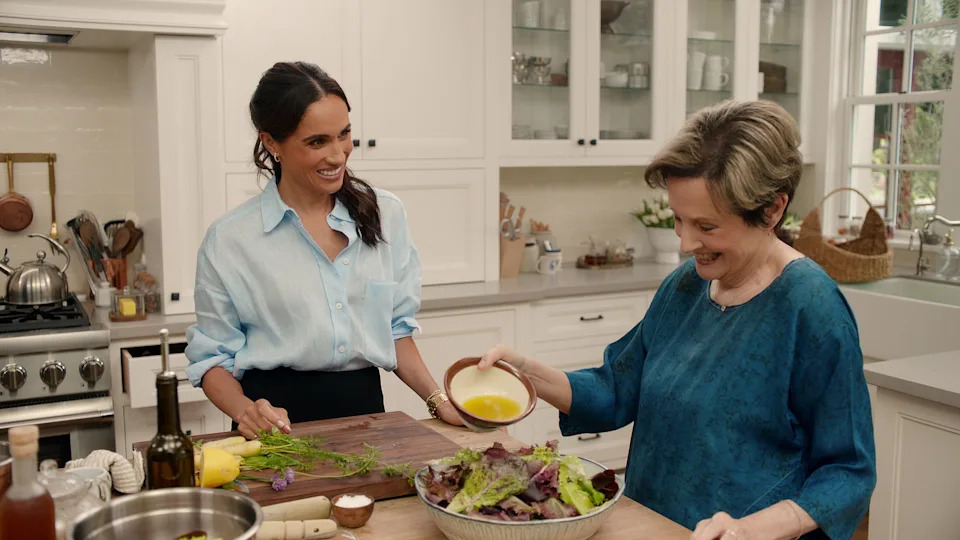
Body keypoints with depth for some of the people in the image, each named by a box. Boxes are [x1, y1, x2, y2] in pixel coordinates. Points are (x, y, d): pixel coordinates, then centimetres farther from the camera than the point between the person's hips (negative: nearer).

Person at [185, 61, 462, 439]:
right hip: (278, 419, -3)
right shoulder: (228, 239, -1)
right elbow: (213, 358, 4)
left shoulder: (385, 214, 9)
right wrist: (244, 410, -15)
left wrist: (438, 401, 4)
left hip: (365, 409, 3)